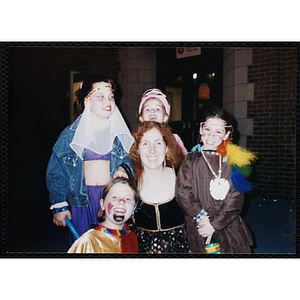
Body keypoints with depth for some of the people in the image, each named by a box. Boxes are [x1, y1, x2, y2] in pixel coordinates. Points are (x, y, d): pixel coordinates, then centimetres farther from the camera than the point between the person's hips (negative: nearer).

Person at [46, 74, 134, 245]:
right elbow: (56, 171, 4)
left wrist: (123, 168, -9)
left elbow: (131, 158, 14)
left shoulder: (120, 134, 6)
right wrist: (59, 206, 0)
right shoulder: (71, 134, 2)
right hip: (82, 202, -1)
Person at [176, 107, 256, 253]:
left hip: (228, 224, 0)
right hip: (197, 226, 0)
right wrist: (201, 218, -14)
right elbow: (182, 192, -6)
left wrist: (214, 223, -11)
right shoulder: (190, 160, 1)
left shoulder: (231, 161, 0)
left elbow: (235, 199, -4)